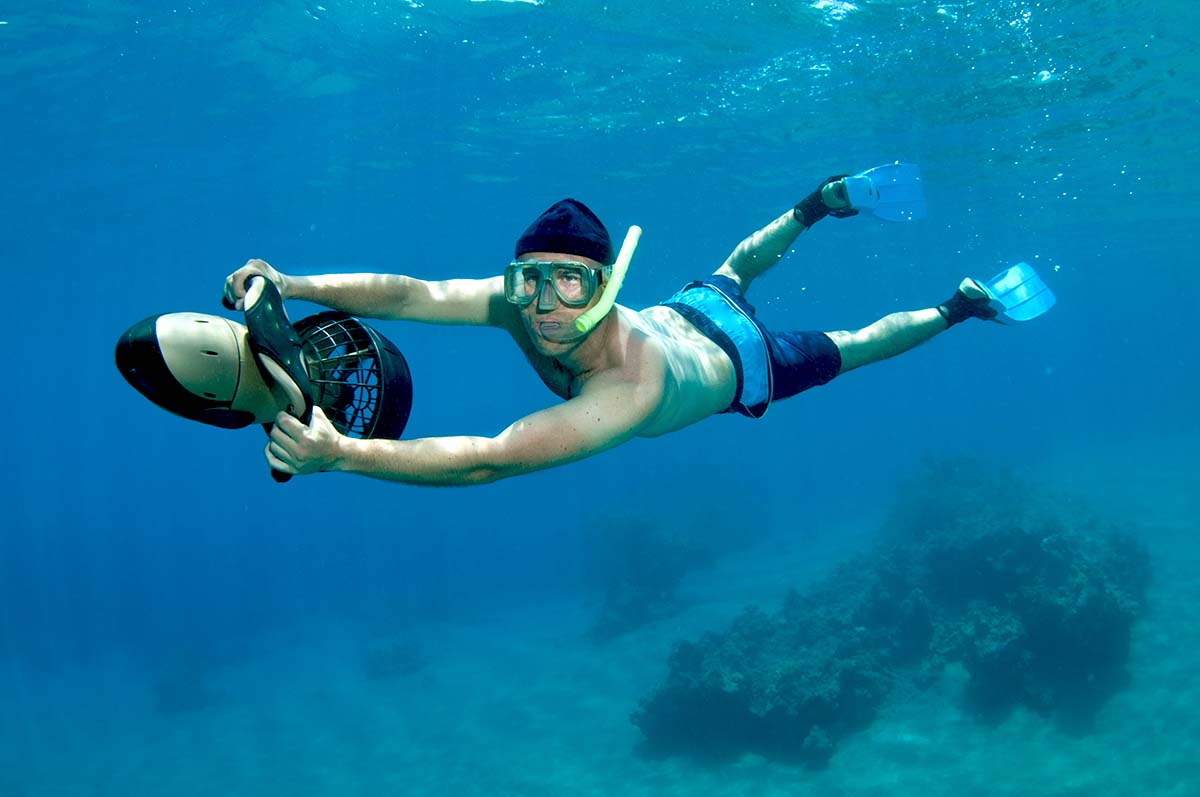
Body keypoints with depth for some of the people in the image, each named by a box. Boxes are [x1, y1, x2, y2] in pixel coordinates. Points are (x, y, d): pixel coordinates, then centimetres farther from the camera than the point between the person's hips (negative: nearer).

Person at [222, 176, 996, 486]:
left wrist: (339, 453, -69)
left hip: (743, 366, -5)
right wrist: (293, 285, -61)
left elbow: (491, 460, -63)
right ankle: (820, 204, 60)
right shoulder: (521, 302, -37)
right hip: (683, 313, 5)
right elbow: (408, 293, -45)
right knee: (728, 274, 38)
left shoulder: (633, 386, -54)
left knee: (846, 348, 22)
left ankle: (957, 307, 45)